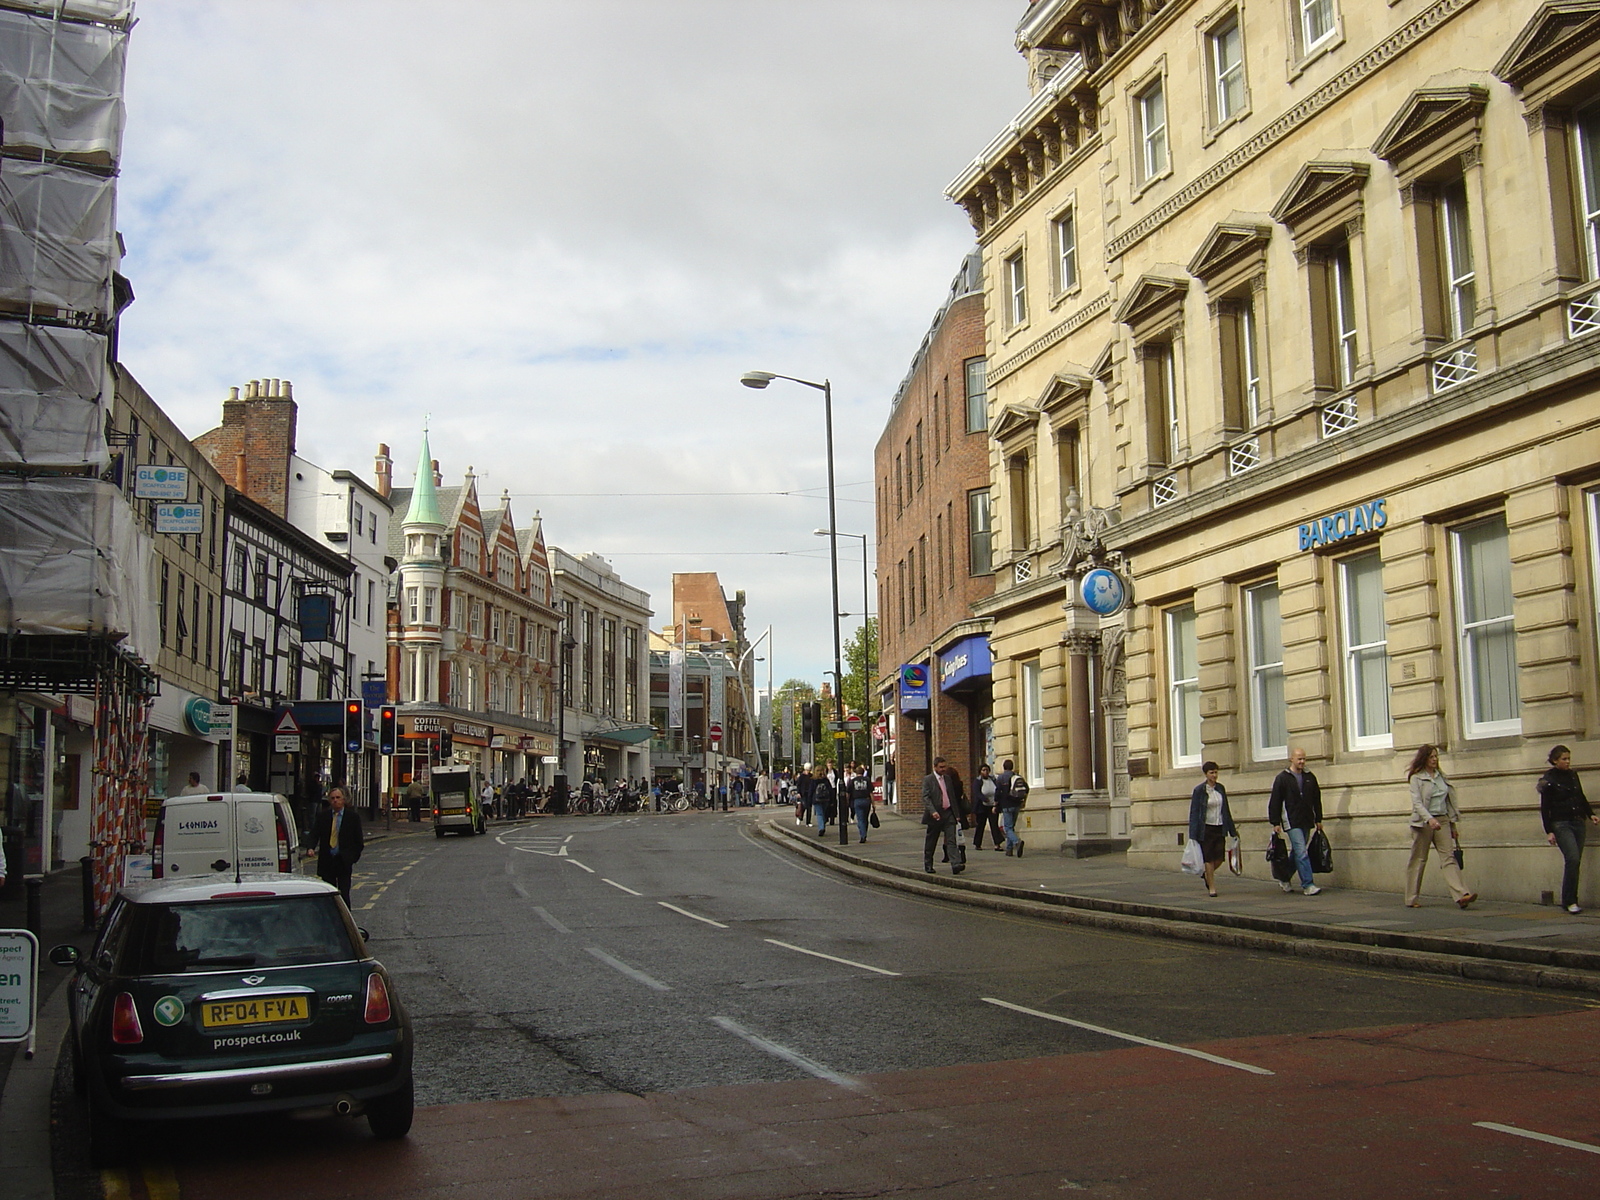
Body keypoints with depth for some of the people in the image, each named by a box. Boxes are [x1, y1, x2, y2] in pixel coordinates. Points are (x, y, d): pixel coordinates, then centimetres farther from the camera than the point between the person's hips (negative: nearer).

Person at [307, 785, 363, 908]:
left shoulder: (352, 817, 1)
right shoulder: (322, 816, 6)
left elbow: (358, 841, 5)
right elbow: (315, 833, 3)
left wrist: (355, 857, -1)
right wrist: (312, 848, -16)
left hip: (344, 861, -2)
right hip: (326, 860, 3)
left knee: (344, 894, -7)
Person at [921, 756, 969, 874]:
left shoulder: (948, 778, 14)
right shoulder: (928, 779, -4)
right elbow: (925, 797, -13)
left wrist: (957, 814, 15)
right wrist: (932, 811, -26)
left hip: (948, 813, 4)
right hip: (935, 815, -4)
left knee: (951, 840, -8)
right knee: (931, 842, 7)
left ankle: (956, 864, -18)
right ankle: (928, 865, 21)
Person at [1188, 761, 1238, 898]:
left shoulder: (1220, 788, 8)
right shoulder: (1199, 790, -6)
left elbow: (1226, 810, 15)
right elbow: (1194, 812, -7)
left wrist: (1232, 830, 16)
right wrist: (1193, 834, -12)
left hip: (1219, 828, 4)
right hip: (1206, 829, -4)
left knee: (1220, 858, 0)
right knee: (1209, 858, -2)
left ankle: (1207, 874, 29)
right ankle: (1212, 887, 7)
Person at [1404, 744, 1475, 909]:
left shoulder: (1440, 776, 15)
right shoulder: (1416, 778, -2)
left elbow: (1448, 801, 19)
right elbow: (1417, 802, -13)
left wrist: (1453, 824, 17)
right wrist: (1430, 819, -28)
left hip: (1442, 820, 4)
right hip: (1423, 822, -4)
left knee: (1449, 856, -9)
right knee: (1418, 860, 2)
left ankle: (1461, 895, -22)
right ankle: (1412, 899, 12)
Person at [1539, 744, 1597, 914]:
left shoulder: (1573, 775, 10)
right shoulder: (1549, 779, -6)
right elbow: (1544, 808, -6)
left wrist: (1591, 814, 10)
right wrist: (1549, 831, -11)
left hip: (1578, 823, 6)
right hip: (1561, 825, -6)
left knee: (1575, 861, 4)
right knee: (1573, 858, -19)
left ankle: (1570, 900, 11)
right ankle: (1569, 901, -15)